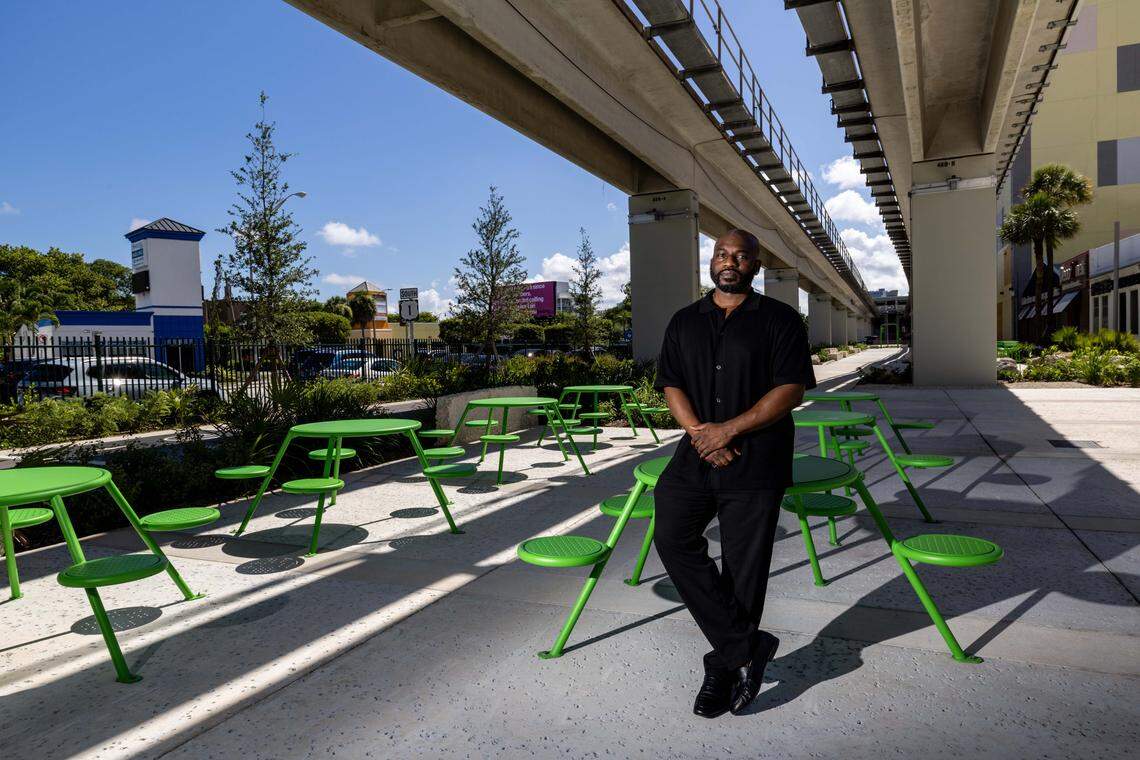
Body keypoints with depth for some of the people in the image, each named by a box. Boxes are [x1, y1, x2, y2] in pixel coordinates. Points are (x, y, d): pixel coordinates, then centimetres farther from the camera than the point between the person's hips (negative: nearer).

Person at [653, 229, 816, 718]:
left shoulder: (780, 320, 1)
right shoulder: (684, 322, 13)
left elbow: (791, 390, -7)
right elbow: (671, 387, 7)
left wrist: (728, 430, -15)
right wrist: (699, 433, -10)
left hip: (756, 461, -3)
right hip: (697, 455, 4)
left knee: (743, 566, 1)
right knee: (672, 536, -15)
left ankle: (724, 668, 19)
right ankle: (747, 645, -5)